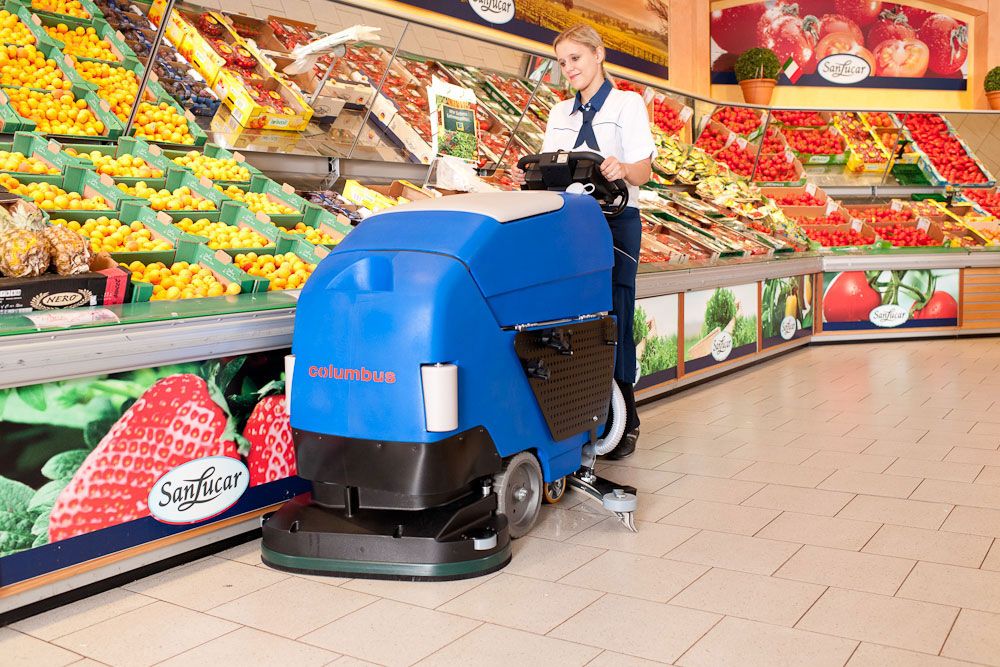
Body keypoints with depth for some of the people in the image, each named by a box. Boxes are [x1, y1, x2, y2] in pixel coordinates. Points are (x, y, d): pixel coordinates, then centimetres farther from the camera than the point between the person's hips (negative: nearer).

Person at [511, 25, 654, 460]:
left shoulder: (627, 104, 5)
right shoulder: (559, 114, 20)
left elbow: (643, 170, -7)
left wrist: (622, 169, -30)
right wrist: (528, 177, -9)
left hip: (615, 218, -4)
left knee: (613, 320, -7)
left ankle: (623, 423, 0)